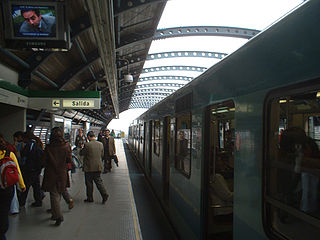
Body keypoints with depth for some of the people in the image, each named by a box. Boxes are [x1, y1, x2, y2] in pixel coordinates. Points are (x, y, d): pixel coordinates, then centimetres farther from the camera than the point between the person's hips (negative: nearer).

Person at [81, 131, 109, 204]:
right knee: (98, 181, 14)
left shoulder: (87, 145, -16)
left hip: (89, 167, -5)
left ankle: (90, 198, 18)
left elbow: (82, 153, -3)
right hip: (98, 167, 5)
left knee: (89, 183, 9)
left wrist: (82, 148, 14)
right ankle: (104, 195, 1)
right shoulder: (100, 144, 0)